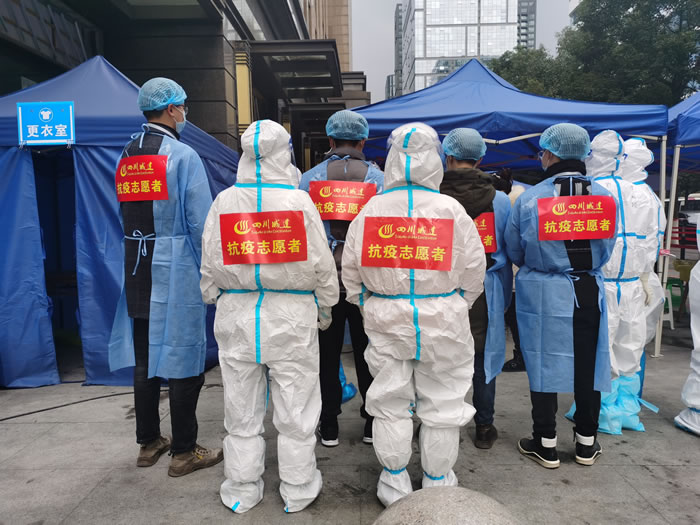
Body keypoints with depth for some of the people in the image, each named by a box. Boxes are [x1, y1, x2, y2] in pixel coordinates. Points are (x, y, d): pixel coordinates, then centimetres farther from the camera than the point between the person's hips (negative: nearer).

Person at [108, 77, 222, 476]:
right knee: (183, 359, 2)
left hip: (138, 271, 7)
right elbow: (201, 222, -14)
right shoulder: (183, 156, -11)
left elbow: (125, 216, 15)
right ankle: (184, 452, 13)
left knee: (144, 358, 14)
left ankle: (148, 443, 28)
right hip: (177, 271, -7)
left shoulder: (126, 158, 11)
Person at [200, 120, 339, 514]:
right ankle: (297, 492, 27)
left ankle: (242, 492, 31)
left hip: (237, 317, 3)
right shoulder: (300, 201, -8)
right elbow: (321, 264, -4)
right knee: (295, 411, 12)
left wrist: (215, 299, 21)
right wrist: (325, 307, 11)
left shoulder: (224, 202, -2)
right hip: (292, 317, -2)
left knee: (242, 411, 15)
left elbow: (210, 264, 4)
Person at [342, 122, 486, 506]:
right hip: (442, 322, -1)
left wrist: (366, 304, 17)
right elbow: (473, 271, -2)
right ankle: (437, 483, 30)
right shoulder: (452, 210, -8)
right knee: (441, 405, 14)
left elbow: (350, 270, 2)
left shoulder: (371, 210, -5)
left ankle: (394, 485, 30)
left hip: (386, 321, 2)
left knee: (390, 403, 15)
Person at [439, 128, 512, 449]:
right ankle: (484, 427, 26)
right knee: (483, 358, 13)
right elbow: (512, 248, 3)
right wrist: (505, 294, 13)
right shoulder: (500, 199, -3)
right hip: (485, 291, 1)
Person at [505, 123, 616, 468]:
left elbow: (514, 251, -1)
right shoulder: (605, 197, -2)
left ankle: (546, 445, 19)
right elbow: (607, 250, 7)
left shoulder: (530, 198, -11)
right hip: (589, 292, 3)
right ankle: (586, 443, 29)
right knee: (587, 365, 14)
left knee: (544, 363, 8)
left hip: (543, 293, -3)